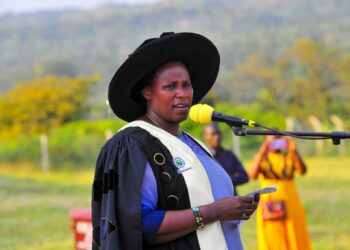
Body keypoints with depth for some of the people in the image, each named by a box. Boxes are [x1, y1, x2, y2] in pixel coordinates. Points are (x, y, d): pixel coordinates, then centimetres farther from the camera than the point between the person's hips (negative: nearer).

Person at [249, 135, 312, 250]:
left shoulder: (289, 156, 6)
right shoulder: (261, 158, 4)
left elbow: (302, 171, -12)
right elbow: (252, 175, -15)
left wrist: (294, 151, -26)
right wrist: (262, 152, -25)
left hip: (290, 202, 1)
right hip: (270, 204, -1)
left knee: (294, 239, 1)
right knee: (272, 239, -2)